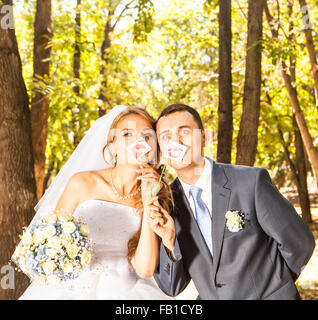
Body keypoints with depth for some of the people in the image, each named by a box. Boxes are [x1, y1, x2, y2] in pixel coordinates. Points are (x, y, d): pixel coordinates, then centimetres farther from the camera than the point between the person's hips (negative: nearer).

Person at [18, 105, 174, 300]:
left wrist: (149, 203, -11)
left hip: (122, 291, 0)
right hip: (73, 289, 0)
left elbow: (145, 270, -8)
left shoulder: (159, 195, 0)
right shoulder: (82, 183, -4)